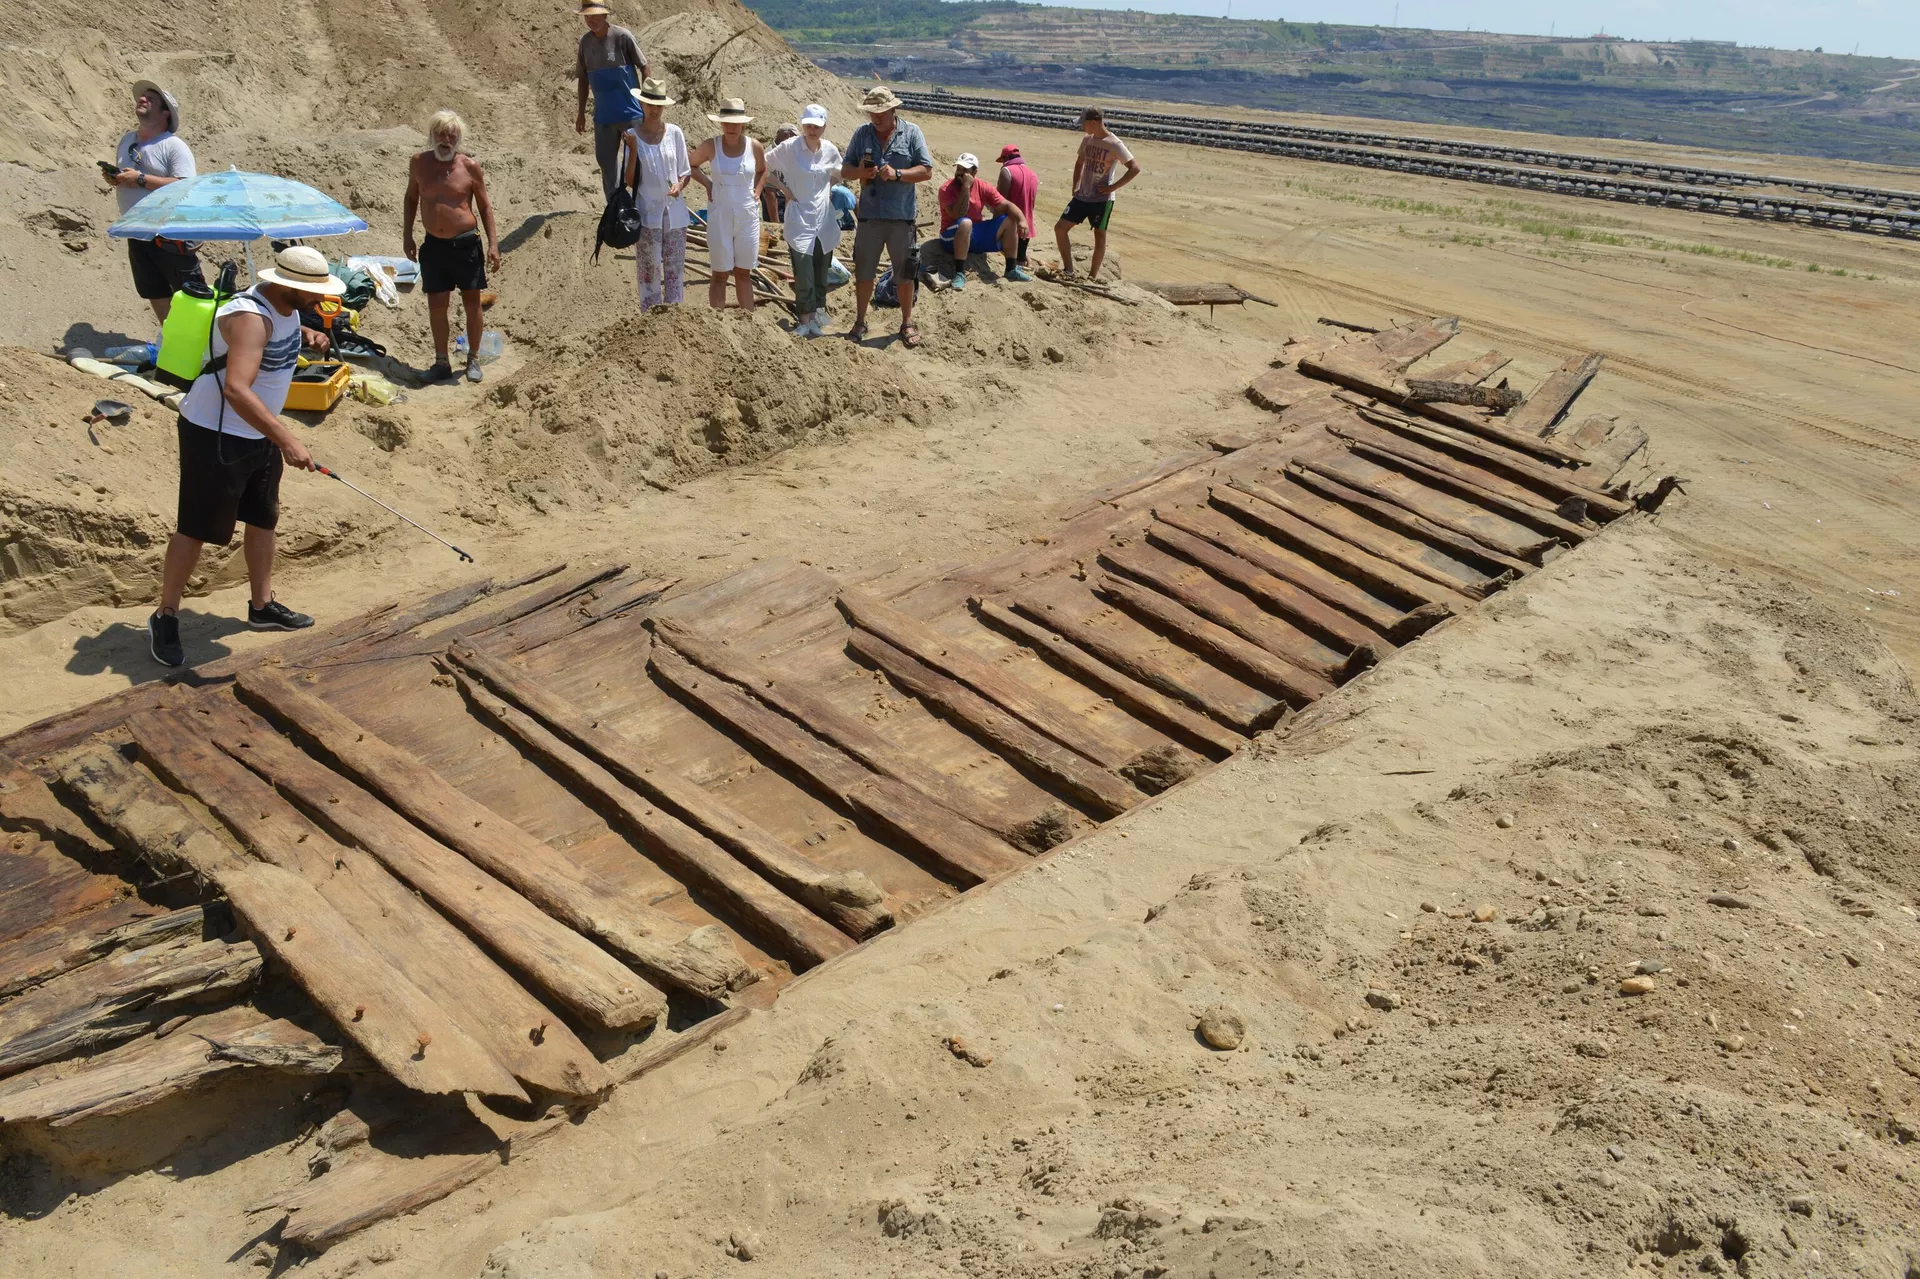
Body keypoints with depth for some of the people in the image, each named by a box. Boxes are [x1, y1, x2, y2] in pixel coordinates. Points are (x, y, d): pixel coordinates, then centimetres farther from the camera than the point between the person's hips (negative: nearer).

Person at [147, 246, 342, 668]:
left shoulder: (287, 306, 0)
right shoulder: (250, 318, -29)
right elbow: (236, 389, -41)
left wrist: (307, 335, 6)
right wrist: (287, 439, -47)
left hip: (258, 435, 9)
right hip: (215, 436, -9)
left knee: (264, 518, 17)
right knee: (196, 528, 0)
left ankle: (262, 607, 32)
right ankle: (165, 618, 13)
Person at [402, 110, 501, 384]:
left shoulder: (470, 166, -5)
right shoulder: (419, 163, 1)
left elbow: (484, 206, 1)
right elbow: (411, 198, 14)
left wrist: (493, 244, -5)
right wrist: (407, 235, 9)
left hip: (466, 243, -2)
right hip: (433, 245, 2)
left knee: (472, 304, 5)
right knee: (436, 306, 4)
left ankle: (473, 359, 21)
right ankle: (442, 362, 17)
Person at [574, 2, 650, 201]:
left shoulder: (622, 36, -10)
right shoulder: (585, 42, 5)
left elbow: (644, 67, -5)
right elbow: (583, 78, 13)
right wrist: (581, 113, 13)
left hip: (630, 110, -5)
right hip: (603, 114, 5)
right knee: (605, 159, 10)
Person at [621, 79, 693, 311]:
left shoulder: (674, 132, 3)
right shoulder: (633, 134, -2)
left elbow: (686, 172, 11)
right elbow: (630, 181, -4)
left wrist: (680, 185, -10)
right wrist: (633, 149, -15)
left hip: (674, 211, 2)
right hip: (647, 212, -2)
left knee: (675, 267, 6)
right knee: (649, 269, 2)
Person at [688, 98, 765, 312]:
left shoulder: (755, 146, -3)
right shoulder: (710, 146, -6)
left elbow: (762, 171, 17)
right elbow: (692, 165, 12)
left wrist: (757, 189, 2)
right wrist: (708, 183, -2)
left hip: (748, 216, 2)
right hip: (719, 216, -2)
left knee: (744, 273, 11)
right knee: (720, 274, 3)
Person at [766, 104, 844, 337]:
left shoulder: (831, 150, 2)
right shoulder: (788, 147, -7)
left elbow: (839, 173, 23)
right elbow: (764, 166, 3)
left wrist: (829, 189, 7)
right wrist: (783, 188, -2)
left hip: (824, 219, 4)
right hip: (799, 219, -4)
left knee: (821, 272, 9)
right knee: (803, 272, -10)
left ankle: (816, 315, 20)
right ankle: (805, 319, -1)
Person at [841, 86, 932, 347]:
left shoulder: (911, 132, -1)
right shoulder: (862, 133, 6)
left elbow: (927, 171, -5)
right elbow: (845, 169, 8)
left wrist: (897, 174, -19)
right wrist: (859, 172, -14)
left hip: (901, 217, -2)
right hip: (869, 215, 2)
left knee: (904, 273, 7)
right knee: (863, 271, 8)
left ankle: (907, 323, 20)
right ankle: (860, 321, 20)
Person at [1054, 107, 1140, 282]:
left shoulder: (1115, 145, -14)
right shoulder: (1087, 140, 6)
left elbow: (1135, 168, -16)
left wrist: (1113, 187, -17)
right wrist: (1076, 185, 11)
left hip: (1102, 199, -6)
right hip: (1082, 197, 6)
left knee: (1100, 236, 3)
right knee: (1060, 228, -1)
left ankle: (1092, 276, 12)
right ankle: (1068, 270, 5)